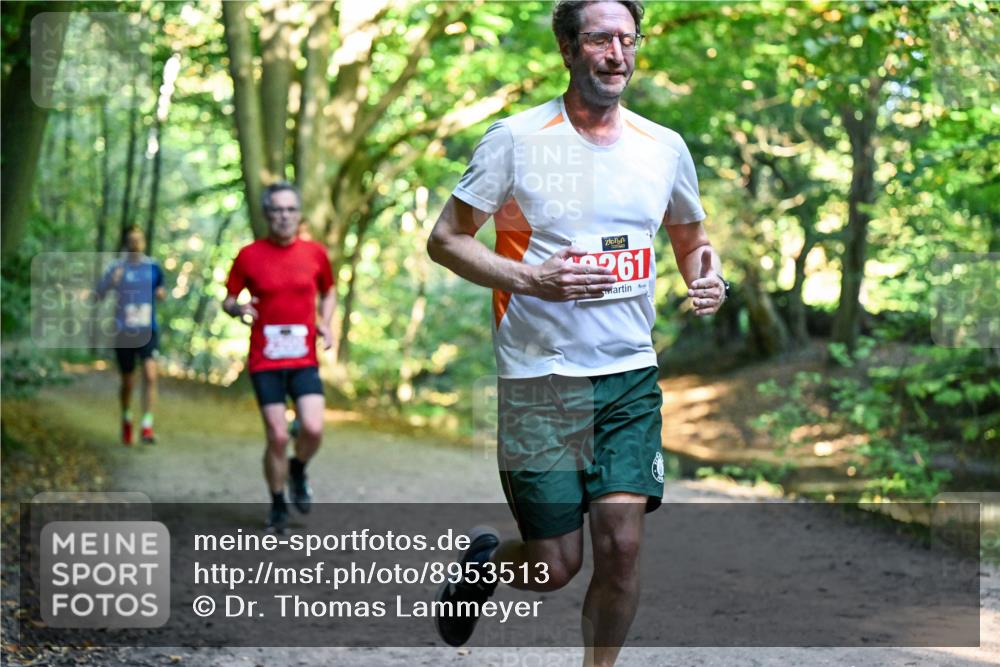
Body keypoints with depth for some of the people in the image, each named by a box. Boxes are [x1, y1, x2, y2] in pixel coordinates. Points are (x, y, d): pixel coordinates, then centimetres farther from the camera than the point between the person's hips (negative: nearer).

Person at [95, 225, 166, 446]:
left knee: (150, 374, -20)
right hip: (124, 333, 0)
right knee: (128, 383, 9)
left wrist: (161, 293, -1)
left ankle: (147, 426, -19)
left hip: (148, 332, 0)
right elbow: (98, 295, -5)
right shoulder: (117, 268, -1)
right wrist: (112, 282, -22)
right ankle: (126, 419, 37)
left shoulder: (153, 268, 5)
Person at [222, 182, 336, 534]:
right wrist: (239, 309, -16)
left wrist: (324, 323, 3)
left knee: (313, 428, -15)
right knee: (277, 436, -5)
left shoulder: (315, 253, 5)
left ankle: (298, 471, 19)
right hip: (265, 361, -1)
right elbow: (228, 299, 7)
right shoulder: (249, 256, -1)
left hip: (304, 359, 1)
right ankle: (278, 506, 16)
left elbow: (328, 292, 20)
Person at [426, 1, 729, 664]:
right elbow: (445, 237, -3)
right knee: (554, 568, 0)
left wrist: (707, 278, -2)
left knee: (621, 543, -8)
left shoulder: (666, 148, 6)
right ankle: (484, 559, 35)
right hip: (539, 379, -3)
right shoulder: (516, 138, -6)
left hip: (631, 375, 3)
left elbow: (691, 238, 22)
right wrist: (532, 278, -17)